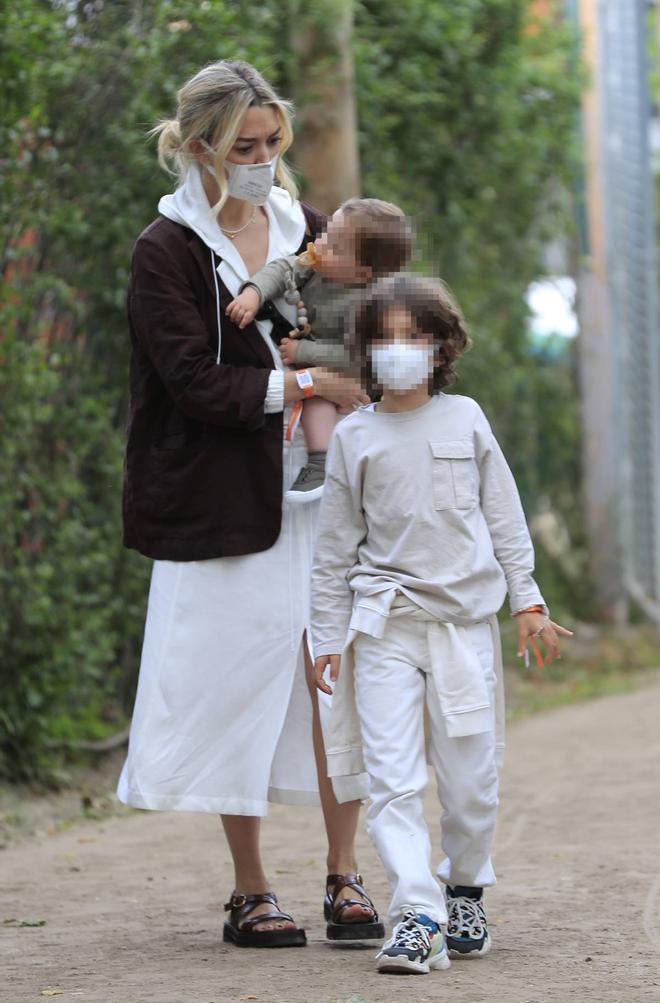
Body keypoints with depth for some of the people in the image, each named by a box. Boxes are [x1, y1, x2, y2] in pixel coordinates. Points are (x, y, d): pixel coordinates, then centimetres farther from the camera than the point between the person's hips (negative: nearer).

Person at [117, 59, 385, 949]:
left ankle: (344, 872, 9)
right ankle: (250, 892, 10)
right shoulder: (167, 250, -5)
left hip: (316, 486, 4)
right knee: (241, 677, 0)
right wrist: (304, 384, -17)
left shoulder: (302, 228, 11)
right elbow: (195, 382, -12)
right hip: (226, 499, -4)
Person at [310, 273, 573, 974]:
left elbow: (504, 517, 12)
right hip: (384, 621, -1)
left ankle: (465, 892, 26)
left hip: (465, 618, 1)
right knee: (392, 777, -11)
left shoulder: (466, 420, 7)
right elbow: (335, 546, 9)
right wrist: (327, 637, 6)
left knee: (470, 775, 3)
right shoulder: (353, 436, 5)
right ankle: (416, 918, -15)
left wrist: (528, 602, 8)